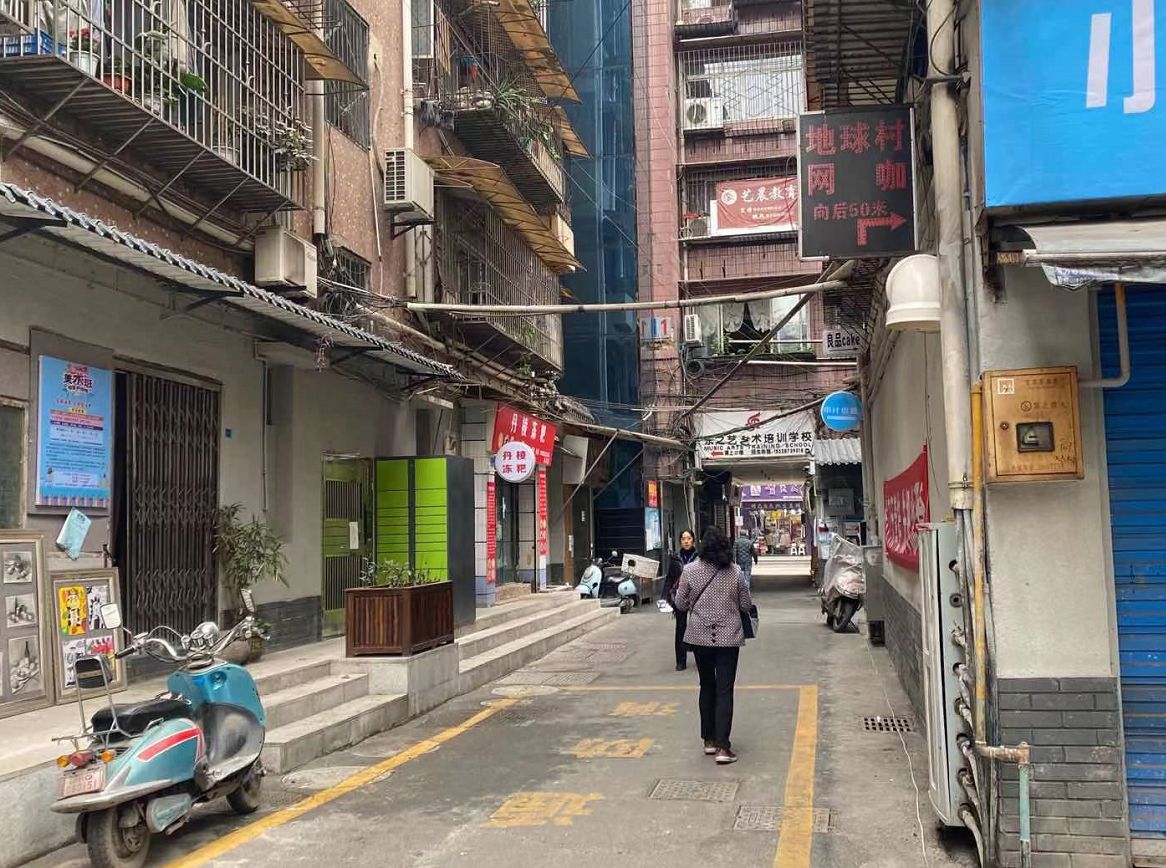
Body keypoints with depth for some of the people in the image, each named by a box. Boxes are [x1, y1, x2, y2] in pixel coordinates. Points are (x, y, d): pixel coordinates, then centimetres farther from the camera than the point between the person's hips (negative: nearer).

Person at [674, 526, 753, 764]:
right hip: (729, 637, -1)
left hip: (700, 636, 1)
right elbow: (746, 605, 1)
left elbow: (681, 604, 0)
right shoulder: (735, 572, -6)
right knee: (724, 691, 0)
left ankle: (709, 740, 24)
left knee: (707, 687, 17)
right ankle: (722, 747, -6)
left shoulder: (690, 571, -8)